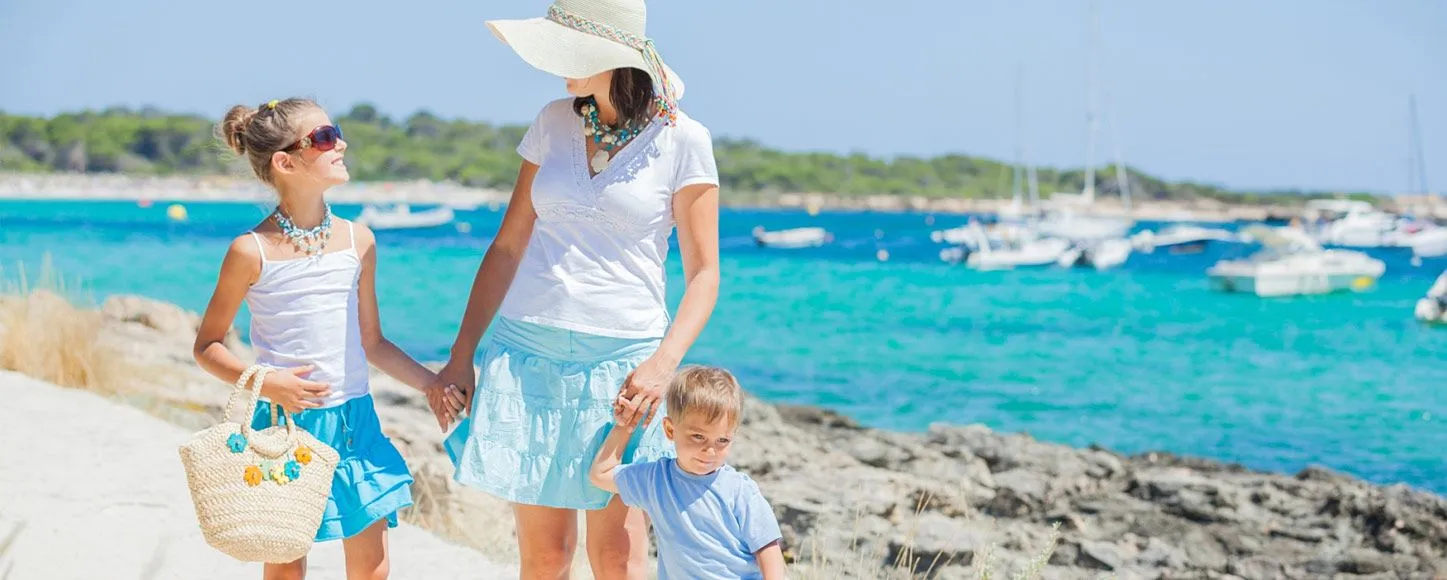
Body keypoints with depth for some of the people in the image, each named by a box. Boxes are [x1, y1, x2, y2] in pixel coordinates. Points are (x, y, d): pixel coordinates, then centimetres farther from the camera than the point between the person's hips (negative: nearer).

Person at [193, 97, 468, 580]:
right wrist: (264, 382, -18)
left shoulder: (358, 242, 2)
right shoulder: (252, 252, -9)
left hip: (354, 422, 4)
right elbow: (207, 346, -2)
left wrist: (430, 383, 2)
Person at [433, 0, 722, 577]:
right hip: (528, 349, 3)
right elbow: (508, 247, 12)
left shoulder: (682, 140, -3)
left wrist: (663, 363, -18)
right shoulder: (554, 123, 8)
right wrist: (462, 354, 7)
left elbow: (703, 274, -3)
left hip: (619, 357, -3)